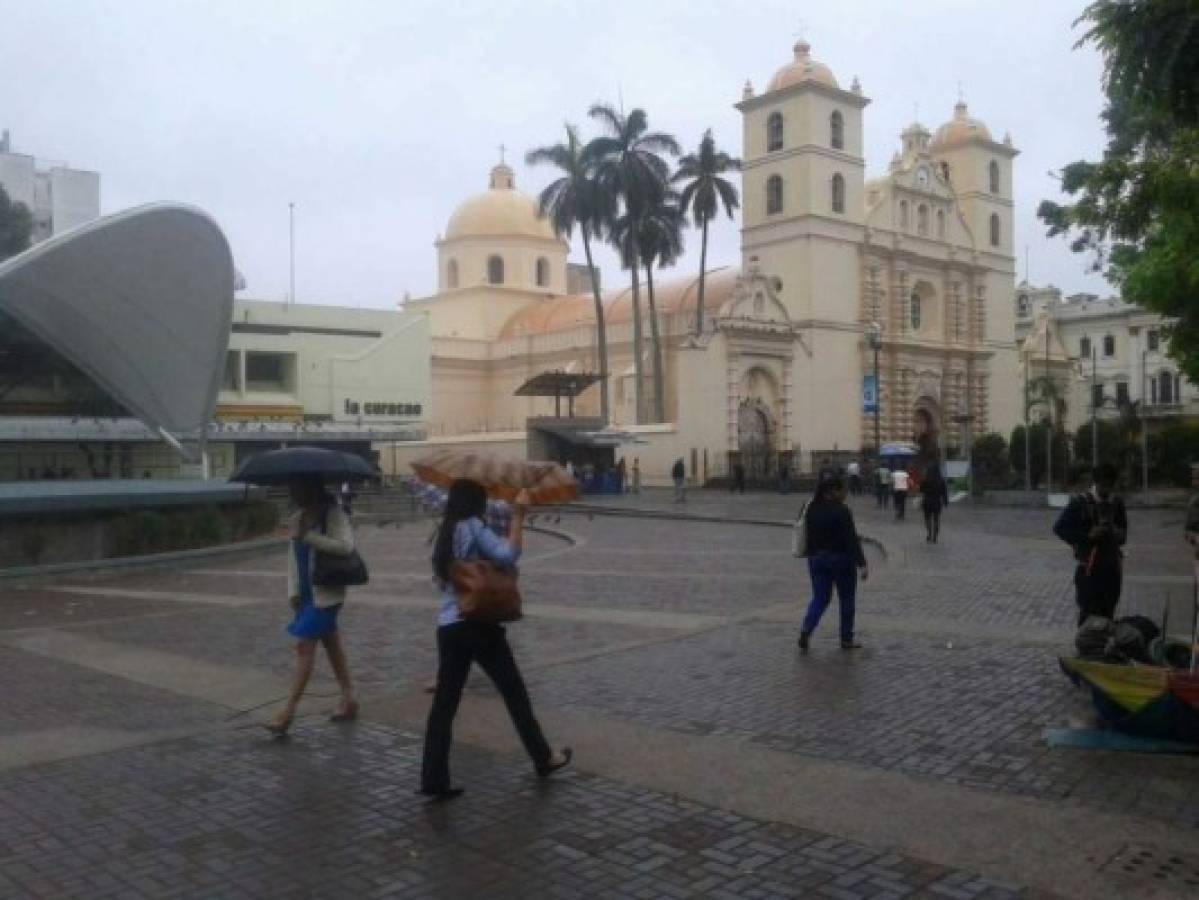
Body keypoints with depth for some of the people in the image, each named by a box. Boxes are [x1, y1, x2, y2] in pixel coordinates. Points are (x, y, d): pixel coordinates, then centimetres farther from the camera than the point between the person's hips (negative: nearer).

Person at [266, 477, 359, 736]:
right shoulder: (297, 518, 10)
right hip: (307, 593, 8)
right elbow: (293, 554, 12)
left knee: (304, 645, -10)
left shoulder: (333, 513, -12)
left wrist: (308, 535, -25)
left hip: (326, 592, -8)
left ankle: (289, 709, -7)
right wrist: (293, 590, 4)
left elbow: (345, 545, -25)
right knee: (332, 644, 14)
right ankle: (348, 700, 23)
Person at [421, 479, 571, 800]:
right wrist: (518, 515, -19)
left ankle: (434, 779, 1)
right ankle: (544, 759, 20)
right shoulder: (473, 527, -9)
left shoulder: (444, 533, 13)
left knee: (444, 702, 5)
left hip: (448, 627, 6)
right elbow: (508, 554, -23)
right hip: (478, 624, -6)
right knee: (514, 692, 8)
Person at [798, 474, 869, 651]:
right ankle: (846, 639, 17)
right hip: (841, 559, -5)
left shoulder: (812, 509, 4)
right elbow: (852, 540, -20)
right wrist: (862, 564, -20)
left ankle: (806, 628, -14)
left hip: (816, 558, 5)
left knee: (820, 598, 10)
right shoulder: (841, 511, -17)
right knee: (847, 599, 11)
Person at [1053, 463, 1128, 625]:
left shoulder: (1117, 502, 8)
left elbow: (1123, 532, 21)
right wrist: (1087, 535, -16)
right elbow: (1059, 528, -6)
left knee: (1107, 614, 8)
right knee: (1089, 614, -6)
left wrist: (1118, 533, -4)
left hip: (1112, 565, 4)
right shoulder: (1081, 502, -6)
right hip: (1089, 567, -4)